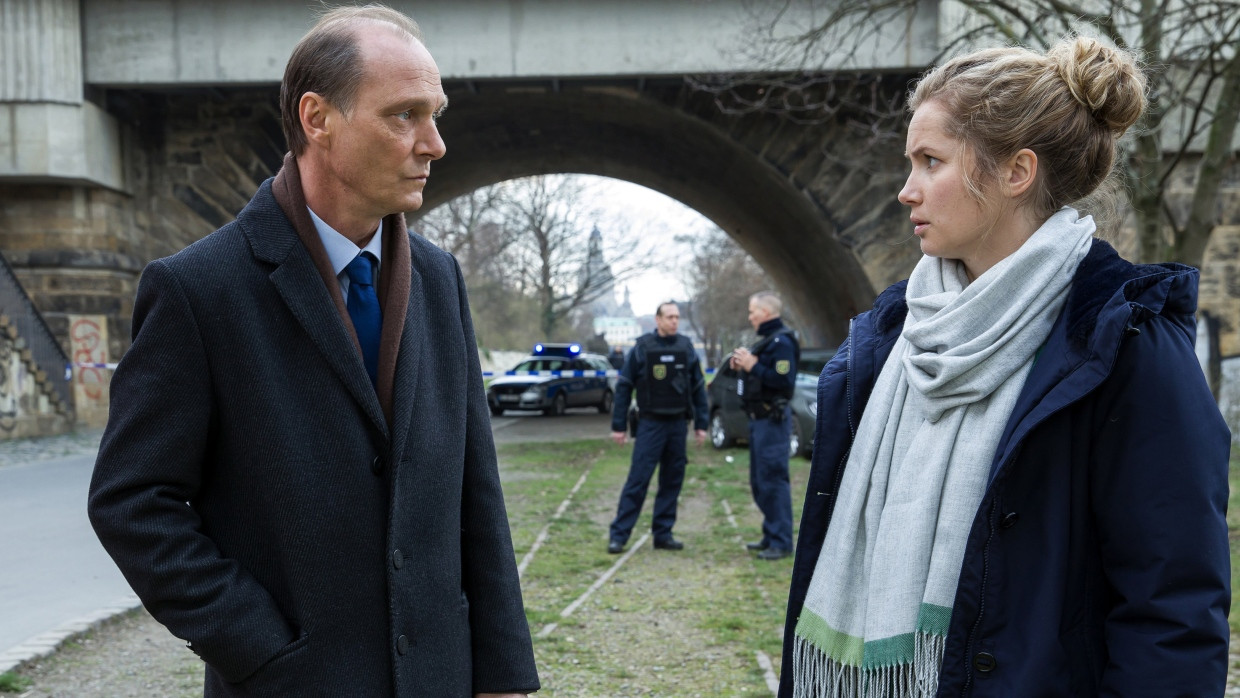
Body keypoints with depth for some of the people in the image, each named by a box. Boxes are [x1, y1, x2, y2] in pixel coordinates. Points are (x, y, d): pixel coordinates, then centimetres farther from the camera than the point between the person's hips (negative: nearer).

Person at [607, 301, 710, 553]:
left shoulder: (686, 348, 5)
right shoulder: (642, 347, -4)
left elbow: (698, 387, 10)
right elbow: (623, 386, -2)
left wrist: (701, 424, 6)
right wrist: (619, 425, -4)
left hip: (678, 425, 4)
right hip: (650, 424, -4)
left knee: (672, 482, 8)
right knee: (637, 480, -6)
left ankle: (663, 534, 17)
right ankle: (618, 535, -1)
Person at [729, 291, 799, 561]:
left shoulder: (781, 341, -15)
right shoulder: (767, 340, 17)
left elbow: (785, 381, -24)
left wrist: (753, 366, -22)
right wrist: (744, 366, 5)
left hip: (773, 420, -11)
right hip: (759, 418, 11)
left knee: (773, 481, -8)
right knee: (760, 482, 16)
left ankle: (781, 542, -3)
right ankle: (771, 536, 25)